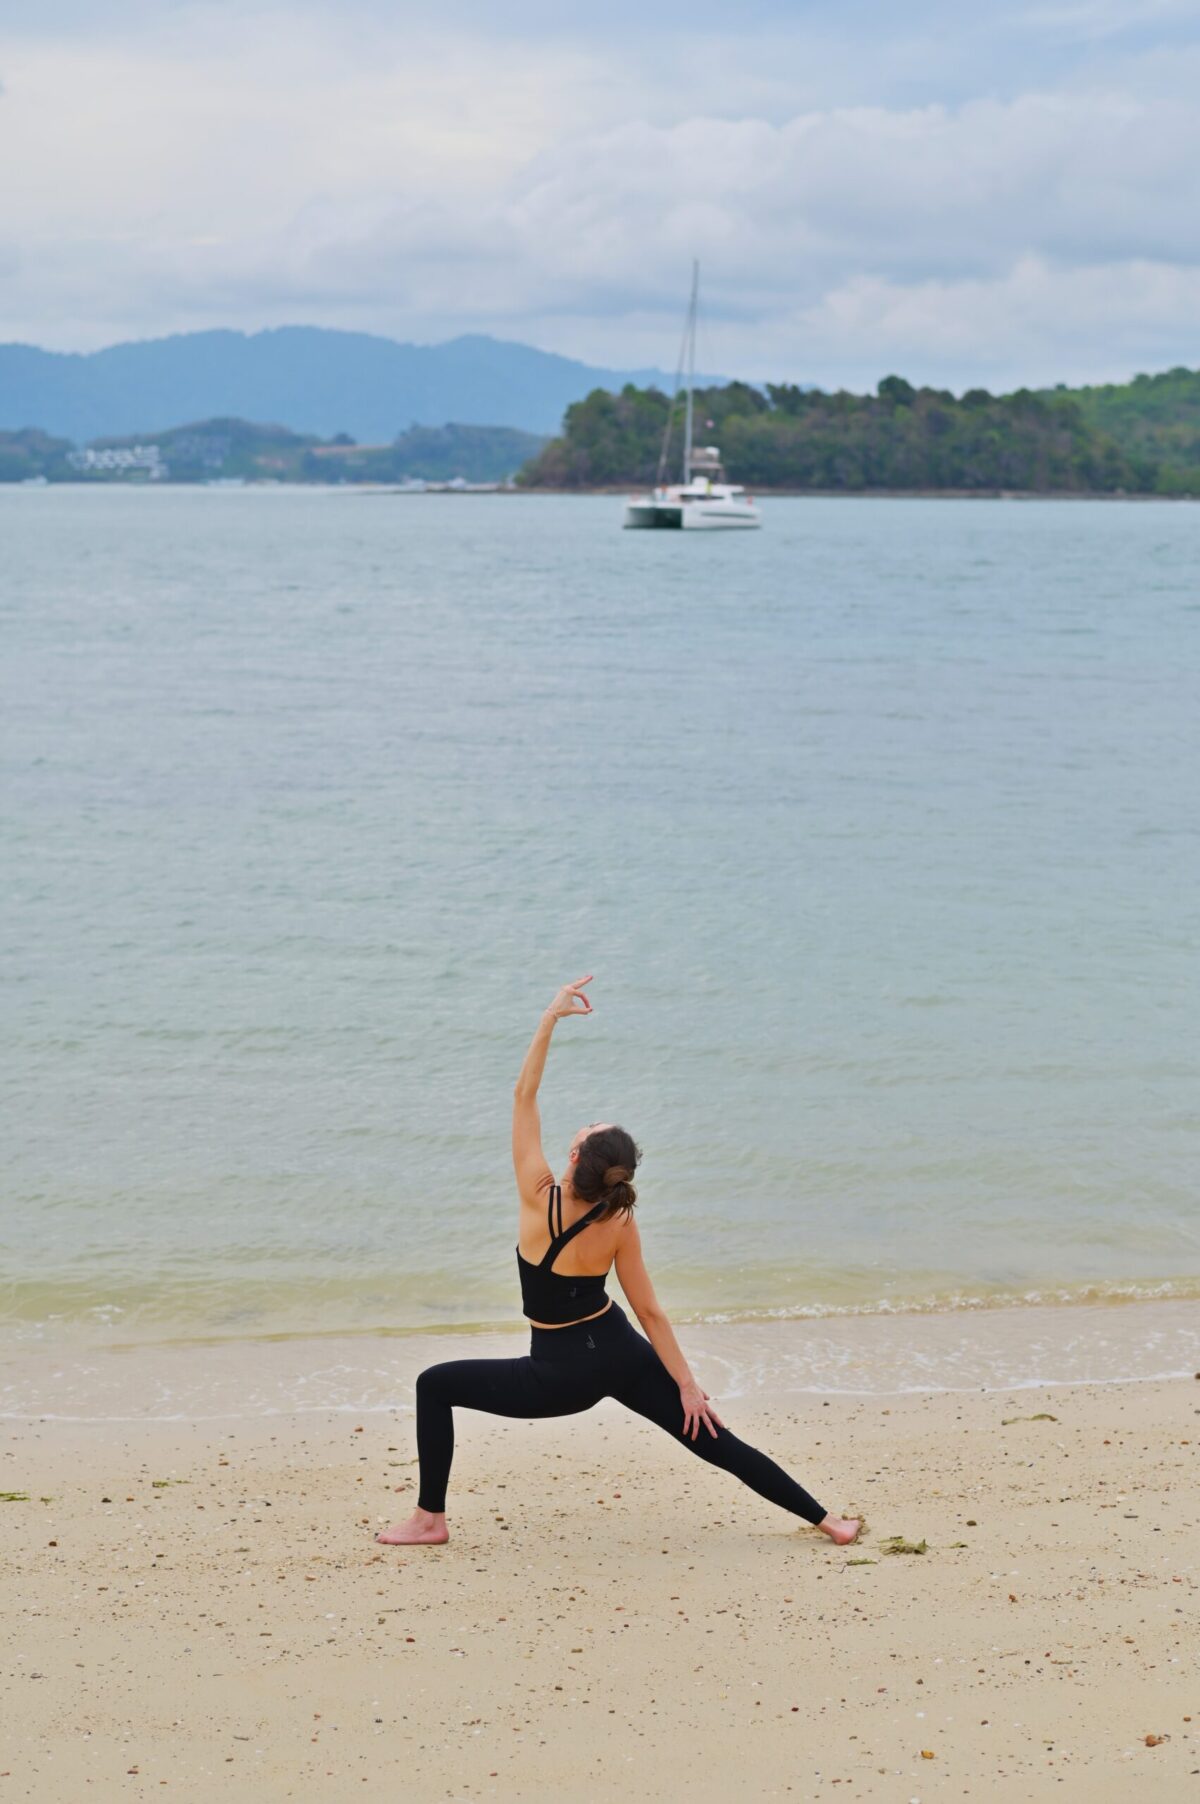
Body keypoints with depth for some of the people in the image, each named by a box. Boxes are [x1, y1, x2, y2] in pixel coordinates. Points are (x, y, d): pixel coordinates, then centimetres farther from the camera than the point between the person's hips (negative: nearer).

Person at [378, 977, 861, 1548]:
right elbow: (651, 1314, -7)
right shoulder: (621, 1227, -11)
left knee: (435, 1385, 11)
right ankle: (826, 1521, 12)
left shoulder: (539, 1201, -20)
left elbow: (524, 1095, -16)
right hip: (622, 1355, 4)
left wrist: (551, 1017, -14)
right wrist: (686, 1385, 1)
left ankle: (429, 1519, 12)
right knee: (715, 1440, 11)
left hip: (562, 1375, -3)